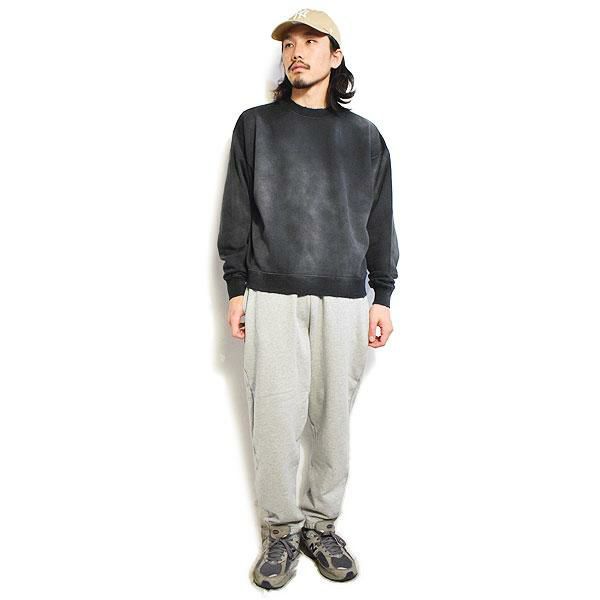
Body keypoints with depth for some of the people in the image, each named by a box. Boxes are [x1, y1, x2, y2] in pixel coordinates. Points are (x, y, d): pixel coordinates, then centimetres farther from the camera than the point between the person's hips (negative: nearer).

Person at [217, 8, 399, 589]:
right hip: (272, 296, -1)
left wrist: (382, 297, 7)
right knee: (275, 419, -1)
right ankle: (281, 529, 17)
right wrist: (236, 288, 2)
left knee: (333, 419, 5)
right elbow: (236, 212, 7)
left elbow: (381, 222, 12)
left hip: (344, 300, 1)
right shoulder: (256, 124, 10)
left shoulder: (364, 136, 12)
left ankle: (321, 524, 23)